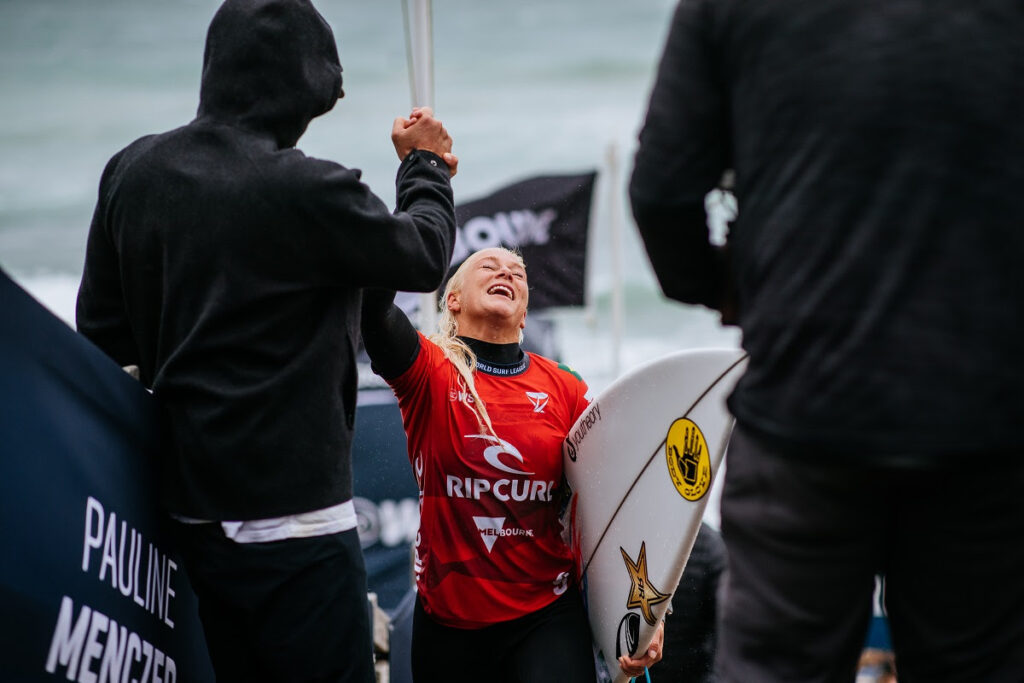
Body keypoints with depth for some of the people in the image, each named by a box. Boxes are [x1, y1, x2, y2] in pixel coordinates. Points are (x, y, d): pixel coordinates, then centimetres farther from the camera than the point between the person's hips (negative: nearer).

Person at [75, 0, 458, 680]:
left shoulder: (131, 172, 3)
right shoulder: (307, 190, -16)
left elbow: (103, 332, 10)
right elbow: (425, 257, 1)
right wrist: (427, 165, 19)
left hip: (192, 513, 7)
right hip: (292, 519, -7)